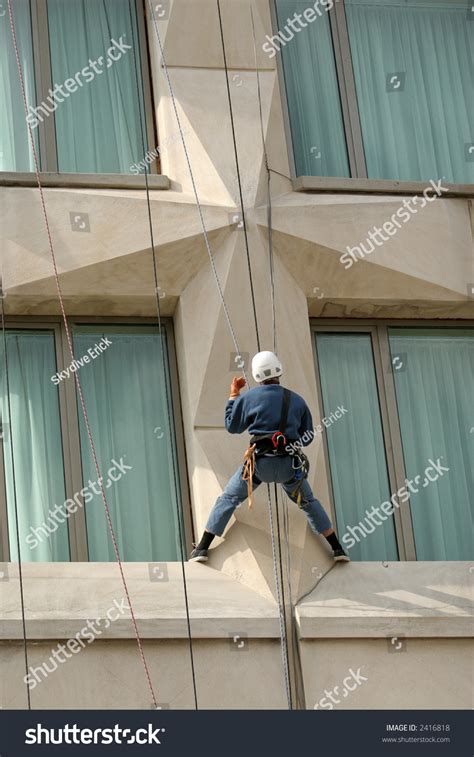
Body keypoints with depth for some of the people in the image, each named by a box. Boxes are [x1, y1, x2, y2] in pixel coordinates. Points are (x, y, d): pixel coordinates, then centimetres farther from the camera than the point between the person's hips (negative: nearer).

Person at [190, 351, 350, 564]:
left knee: (228, 499, 11)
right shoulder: (297, 400, 6)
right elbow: (308, 435, 12)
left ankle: (202, 548, 5)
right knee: (309, 502, 22)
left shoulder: (249, 397, -2)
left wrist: (233, 395, 20)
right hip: (290, 464, 2)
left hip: (259, 461, -2)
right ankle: (337, 549, 21)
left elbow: (232, 426, 11)